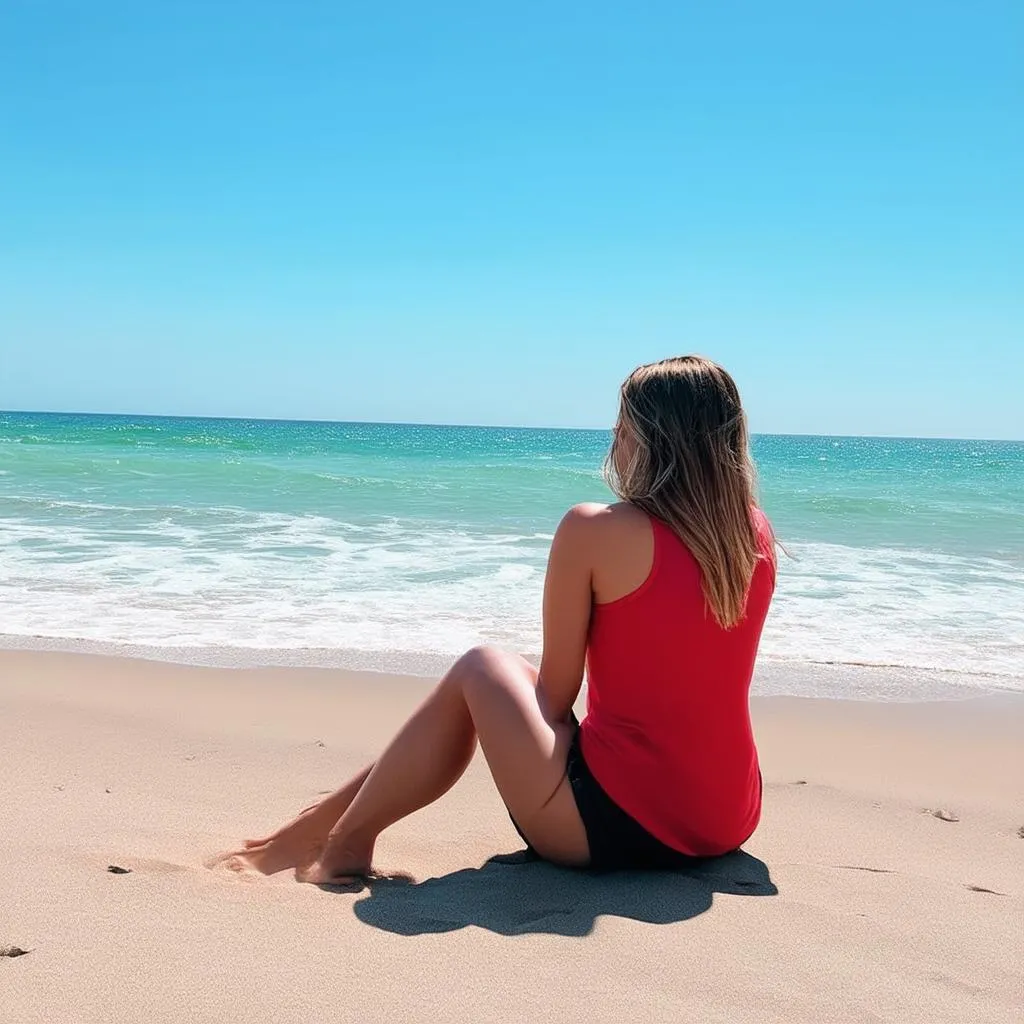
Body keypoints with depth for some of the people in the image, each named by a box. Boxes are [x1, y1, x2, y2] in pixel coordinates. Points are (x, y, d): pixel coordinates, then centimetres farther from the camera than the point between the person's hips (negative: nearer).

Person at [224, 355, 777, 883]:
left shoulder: (595, 531, -13)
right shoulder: (758, 536, 4)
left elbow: (554, 697, -5)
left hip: (617, 824, -7)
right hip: (729, 825, 7)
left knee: (481, 669, 13)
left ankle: (343, 841, 20)